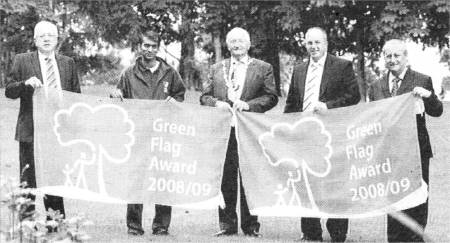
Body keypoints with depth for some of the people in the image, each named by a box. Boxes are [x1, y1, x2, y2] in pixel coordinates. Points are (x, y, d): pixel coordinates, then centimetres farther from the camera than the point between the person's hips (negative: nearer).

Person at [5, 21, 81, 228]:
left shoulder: (68, 63, 13)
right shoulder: (22, 61, 4)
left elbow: (77, 96, 15)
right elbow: (9, 91, 2)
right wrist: (26, 84, -18)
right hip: (31, 131, -3)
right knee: (28, 181, -2)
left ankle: (56, 226, 12)